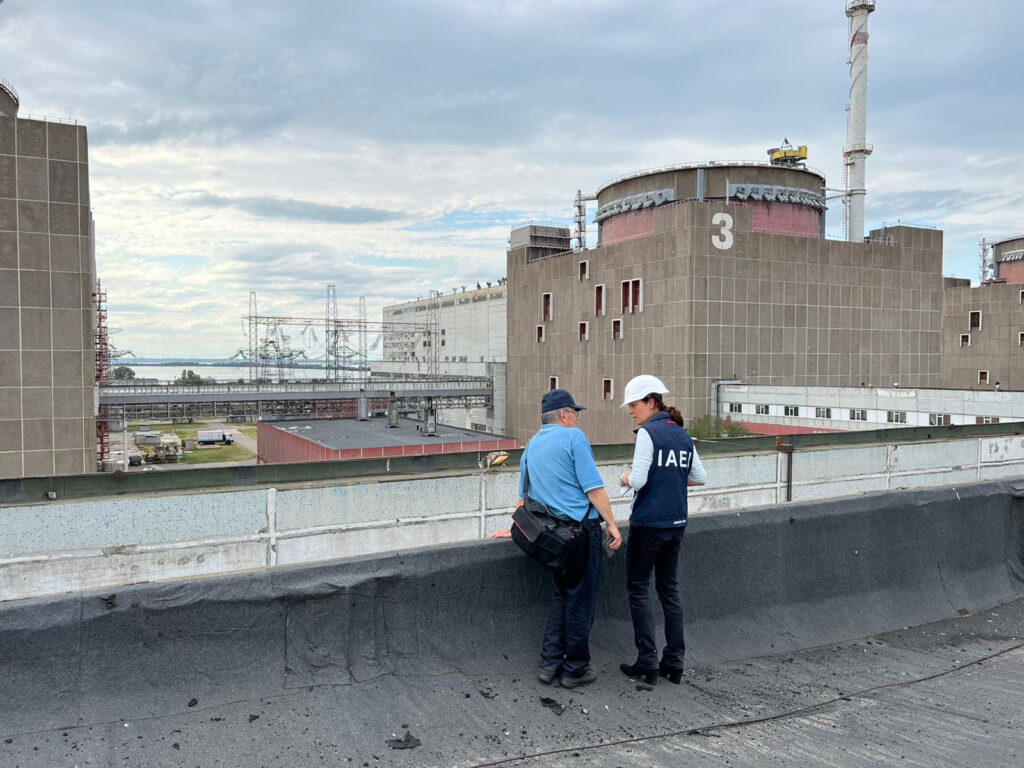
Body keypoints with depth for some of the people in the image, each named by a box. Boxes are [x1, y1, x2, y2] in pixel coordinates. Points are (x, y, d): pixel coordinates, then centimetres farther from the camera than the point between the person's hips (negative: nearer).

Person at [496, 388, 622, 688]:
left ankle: (549, 663, 19)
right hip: (582, 528, -7)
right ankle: (575, 669, 14)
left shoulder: (531, 446, 14)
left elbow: (523, 495, 21)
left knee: (561, 597, 19)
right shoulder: (573, 437, -8)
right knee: (581, 600, 4)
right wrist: (611, 524, -9)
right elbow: (593, 487, -14)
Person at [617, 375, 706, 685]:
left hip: (648, 523, -7)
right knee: (669, 589, 14)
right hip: (676, 523, 7)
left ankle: (647, 661, 5)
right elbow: (700, 477, 13)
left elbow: (638, 480, -19)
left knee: (638, 589, 5)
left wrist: (626, 479, 2)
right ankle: (674, 662, 18)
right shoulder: (683, 435, 8)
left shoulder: (648, 433, -14)